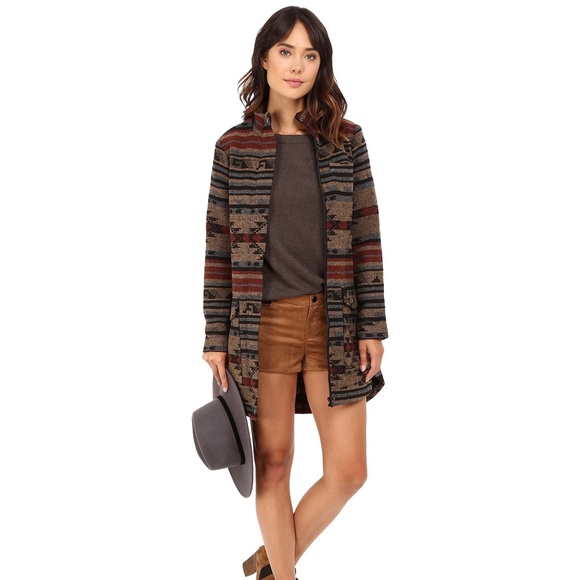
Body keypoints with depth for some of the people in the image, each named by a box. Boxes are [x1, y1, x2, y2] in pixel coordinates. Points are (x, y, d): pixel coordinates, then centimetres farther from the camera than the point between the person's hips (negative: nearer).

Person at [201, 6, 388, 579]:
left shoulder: (345, 139, 4)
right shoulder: (233, 146, 1)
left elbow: (366, 237, 3)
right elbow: (219, 246, 2)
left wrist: (372, 327, -1)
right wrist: (216, 337, -1)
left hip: (334, 321, 2)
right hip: (264, 322, -1)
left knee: (348, 472, 4)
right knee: (274, 463, 7)